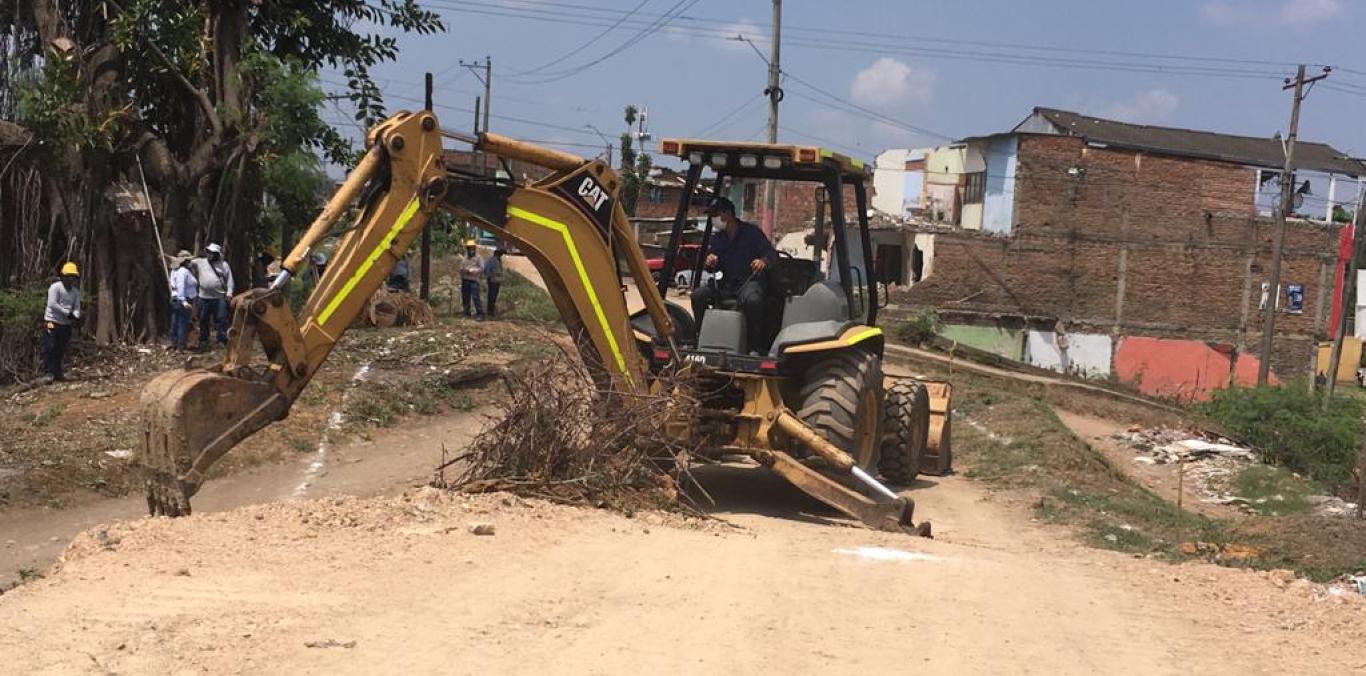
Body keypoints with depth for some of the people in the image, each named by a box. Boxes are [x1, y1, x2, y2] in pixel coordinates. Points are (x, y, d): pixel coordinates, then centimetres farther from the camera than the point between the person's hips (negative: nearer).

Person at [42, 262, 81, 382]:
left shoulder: (75, 291, 9)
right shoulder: (55, 287, -10)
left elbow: (77, 307, 3)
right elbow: (52, 304, -19)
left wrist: (76, 316, -20)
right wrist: (67, 313, -22)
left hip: (66, 324, 6)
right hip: (52, 322, -6)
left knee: (60, 350, 9)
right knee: (50, 348, -8)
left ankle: (57, 373, 16)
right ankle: (49, 373, -5)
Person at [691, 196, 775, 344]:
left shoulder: (752, 231, 2)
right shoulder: (717, 239, 16)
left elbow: (772, 254, -2)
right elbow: (712, 268, 16)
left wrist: (763, 261, -27)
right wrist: (710, 262, -10)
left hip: (750, 281, -5)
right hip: (726, 283, 5)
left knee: (752, 300, -40)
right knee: (698, 296, -20)